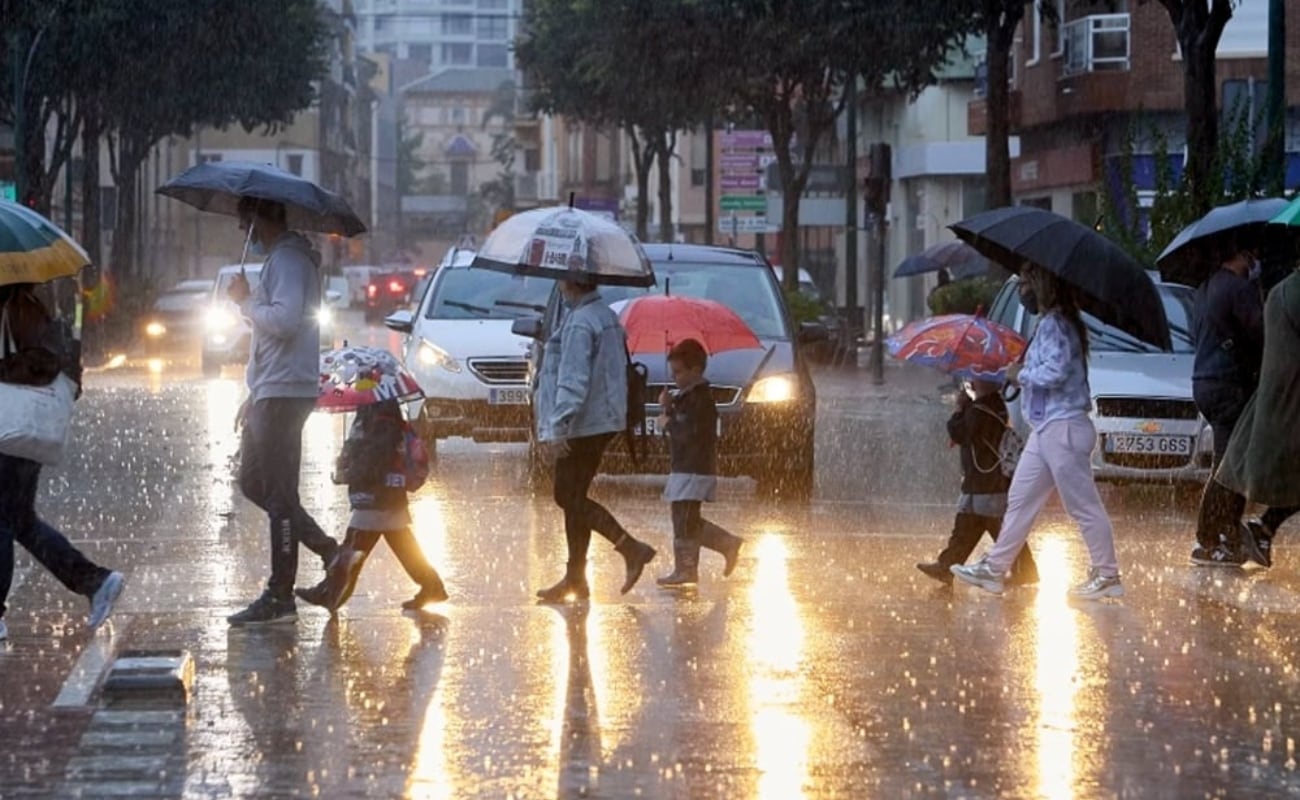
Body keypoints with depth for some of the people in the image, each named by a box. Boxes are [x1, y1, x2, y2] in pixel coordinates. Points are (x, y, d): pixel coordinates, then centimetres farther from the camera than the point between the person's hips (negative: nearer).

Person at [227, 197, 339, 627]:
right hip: (270, 394, 11)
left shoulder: (289, 260, -14)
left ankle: (280, 597, -5)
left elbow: (284, 320, -28)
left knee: (278, 494, -8)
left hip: (284, 394, -11)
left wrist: (247, 301, -12)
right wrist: (254, 394, 24)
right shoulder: (278, 258, 20)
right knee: (253, 483, 14)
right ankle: (327, 549, 16)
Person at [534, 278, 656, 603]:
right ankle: (575, 577, 14)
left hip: (583, 425, -10)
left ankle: (631, 548, -11)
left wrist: (558, 427, -22)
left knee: (571, 498, -4)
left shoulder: (580, 324, -17)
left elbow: (573, 381, -22)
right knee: (572, 498, 13)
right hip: (603, 421, 10)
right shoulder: (607, 317, 13)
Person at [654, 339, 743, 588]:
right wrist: (668, 408, 3)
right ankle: (728, 543, 20)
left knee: (685, 521, -7)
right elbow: (681, 427, 18)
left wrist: (669, 424, -11)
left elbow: (692, 434, -23)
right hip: (685, 468, 11)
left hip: (695, 470, -11)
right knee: (688, 521, 14)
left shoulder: (700, 398, -15)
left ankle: (685, 569, -4)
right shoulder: (688, 396, 17)